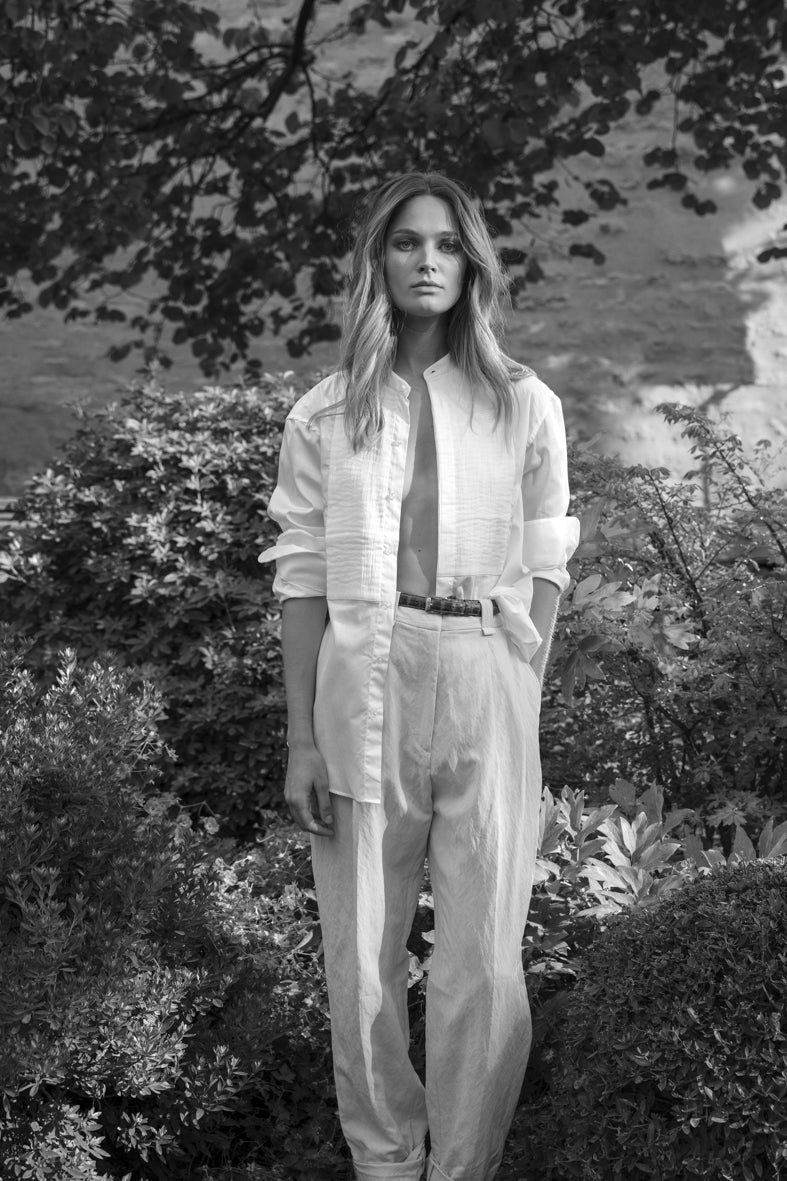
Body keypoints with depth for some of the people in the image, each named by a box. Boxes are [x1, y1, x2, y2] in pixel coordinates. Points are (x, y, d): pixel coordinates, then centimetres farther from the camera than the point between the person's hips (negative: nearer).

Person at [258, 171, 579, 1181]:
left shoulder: (525, 407, 6)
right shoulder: (323, 416, 6)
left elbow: (544, 571, 8)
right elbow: (302, 581, 4)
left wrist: (519, 703, -2)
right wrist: (302, 742, -1)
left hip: (486, 683, 0)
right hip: (363, 682, 1)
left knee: (486, 965, -2)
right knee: (361, 957, 3)